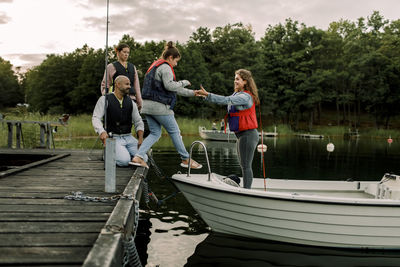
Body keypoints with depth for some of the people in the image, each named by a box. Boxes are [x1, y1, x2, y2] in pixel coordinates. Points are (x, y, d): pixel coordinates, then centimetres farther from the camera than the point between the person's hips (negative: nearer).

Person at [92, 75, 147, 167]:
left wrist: (140, 139, -6)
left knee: (143, 159, -15)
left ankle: (125, 153, 12)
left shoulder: (131, 102, 7)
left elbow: (138, 122, 11)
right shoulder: (104, 99, -5)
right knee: (124, 161, -28)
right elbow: (96, 118, -11)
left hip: (128, 137, 4)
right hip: (113, 138, -4)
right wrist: (102, 132, -31)